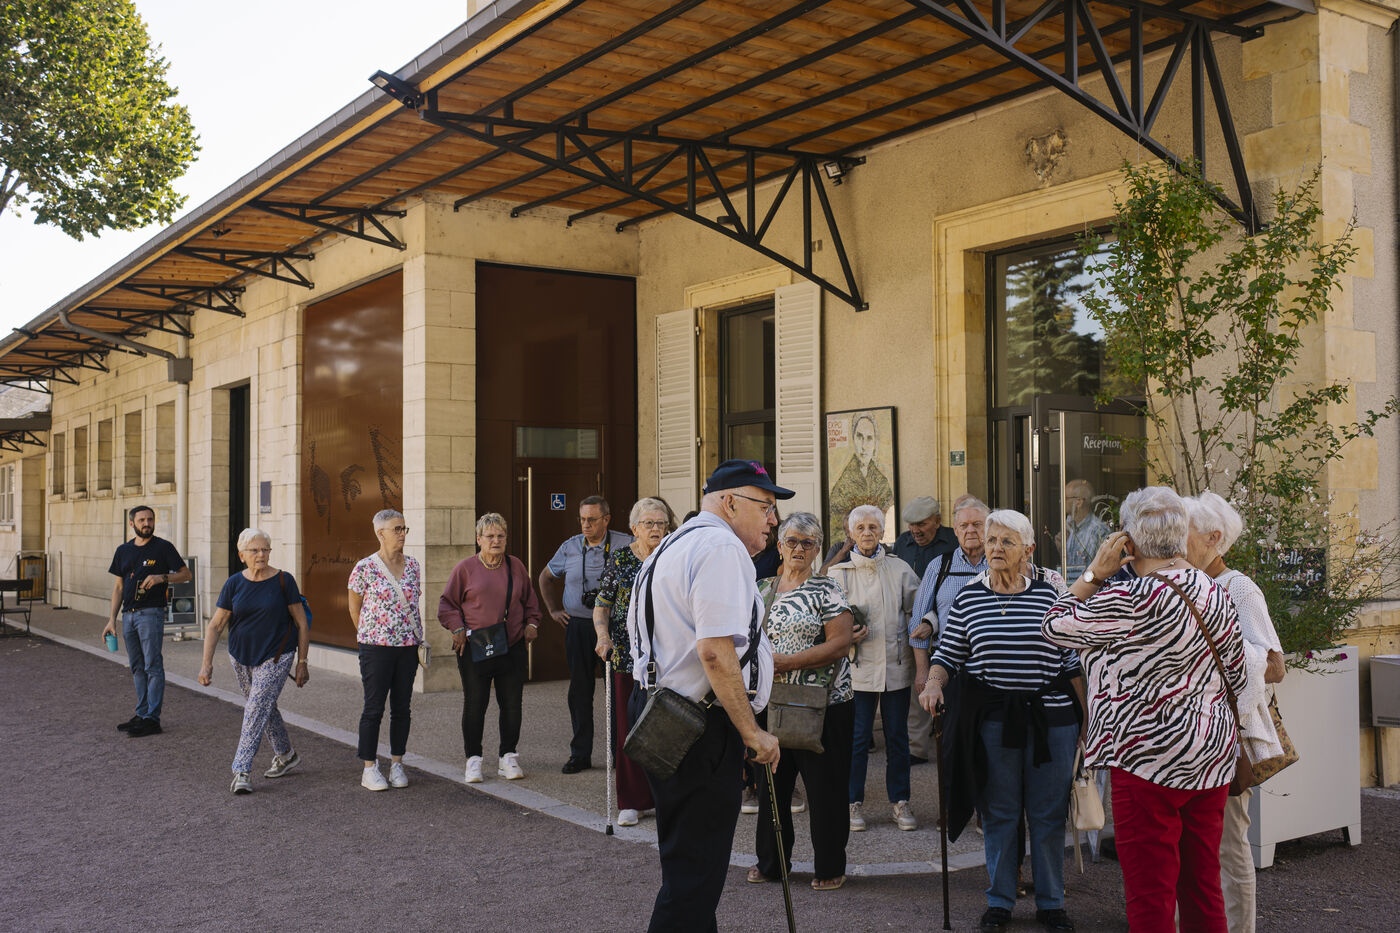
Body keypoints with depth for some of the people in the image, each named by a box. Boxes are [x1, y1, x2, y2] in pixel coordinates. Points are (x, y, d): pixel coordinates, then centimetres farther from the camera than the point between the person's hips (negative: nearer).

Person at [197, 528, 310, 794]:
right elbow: (215, 625, -2)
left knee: (257, 711, -13)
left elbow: (301, 623, -4)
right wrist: (206, 662, -11)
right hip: (241, 656, 4)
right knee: (265, 708, 17)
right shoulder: (234, 584, -2)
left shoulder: (283, 581, -9)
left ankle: (241, 772, -10)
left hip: (275, 657, -4)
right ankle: (286, 755, 36)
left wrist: (302, 662, -5)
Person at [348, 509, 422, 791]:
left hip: (408, 647, 4)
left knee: (402, 708, 9)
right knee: (374, 708, 0)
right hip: (376, 648, -4)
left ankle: (396, 765, 19)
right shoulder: (365, 568, -7)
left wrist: (417, 639, 11)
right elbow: (355, 609, 3)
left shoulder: (412, 566, 7)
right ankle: (369, 769, 9)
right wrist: (368, 636, 9)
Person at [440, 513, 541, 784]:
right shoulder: (465, 569, 0)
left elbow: (530, 600, 21)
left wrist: (531, 624, 8)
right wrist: (457, 629, -7)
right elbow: (447, 604, 5)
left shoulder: (516, 566, 10)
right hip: (475, 649, -3)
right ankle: (473, 759, 13)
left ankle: (507, 757, 19)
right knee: (474, 705, 1)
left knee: (512, 704, 6)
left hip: (512, 647, 3)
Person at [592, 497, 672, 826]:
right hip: (627, 657, 0)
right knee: (628, 728, 2)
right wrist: (603, 635, -13)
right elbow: (601, 607, 4)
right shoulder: (620, 561, 3)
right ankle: (631, 802, 11)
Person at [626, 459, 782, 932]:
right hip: (703, 730, -11)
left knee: (685, 862, 21)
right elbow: (716, 650, -23)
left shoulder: (672, 547, 19)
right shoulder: (723, 547, -15)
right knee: (696, 874, -4)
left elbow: (638, 630, 26)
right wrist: (752, 732, -17)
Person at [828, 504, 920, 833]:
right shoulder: (839, 573, 3)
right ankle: (854, 803, 13)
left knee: (897, 737, 8)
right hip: (857, 667, -1)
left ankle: (900, 802, 19)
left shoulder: (900, 569, 5)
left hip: (896, 666, 1)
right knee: (856, 739, 0)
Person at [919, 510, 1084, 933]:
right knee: (998, 814, 8)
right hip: (991, 719, 0)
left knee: (1048, 814, 7)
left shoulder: (1049, 595, 3)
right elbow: (948, 655, 8)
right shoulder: (967, 598, 3)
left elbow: (1071, 661, 6)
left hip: (1051, 719, 0)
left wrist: (1087, 717, 4)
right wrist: (933, 683, -12)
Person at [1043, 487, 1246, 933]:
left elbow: (1055, 625, -8)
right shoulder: (1216, 594, 5)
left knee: (1150, 895, 0)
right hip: (1212, 755, 8)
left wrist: (1095, 573, -4)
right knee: (1203, 886, 17)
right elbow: (1237, 678, 13)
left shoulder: (1129, 601, -20)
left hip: (1151, 759, -8)